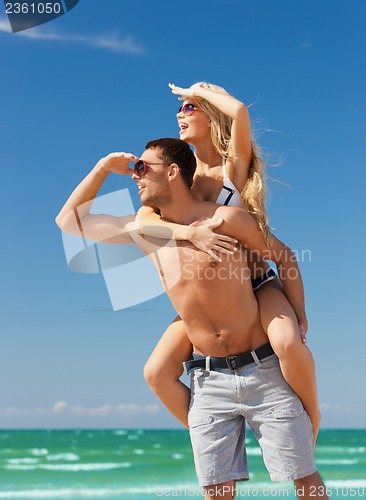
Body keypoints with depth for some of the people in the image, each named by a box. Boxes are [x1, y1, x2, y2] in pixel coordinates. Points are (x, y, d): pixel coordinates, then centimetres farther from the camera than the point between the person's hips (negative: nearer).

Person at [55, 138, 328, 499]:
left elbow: (284, 256, 4)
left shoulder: (225, 219, -9)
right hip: (209, 381, 4)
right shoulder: (145, 233, 5)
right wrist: (103, 167, 6)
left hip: (264, 370, -3)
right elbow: (69, 220, 13)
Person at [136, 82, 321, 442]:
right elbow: (142, 220, -13)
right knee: (157, 373, -11)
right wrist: (191, 232, -30)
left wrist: (199, 90, -6)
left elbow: (239, 111, -25)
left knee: (288, 344, -34)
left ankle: (311, 417, -5)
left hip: (256, 283, -4)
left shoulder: (235, 164, -5)